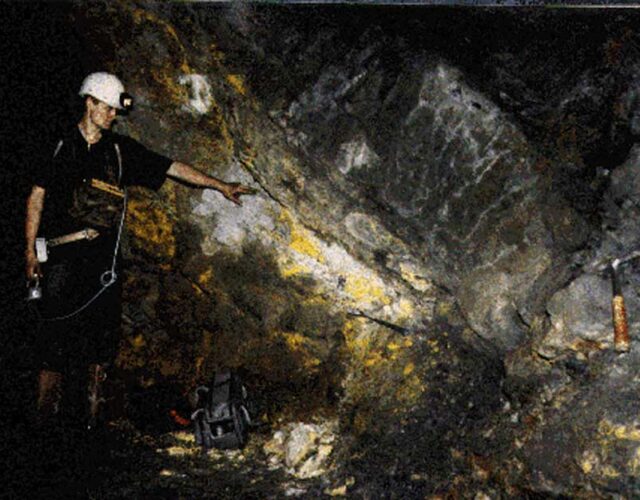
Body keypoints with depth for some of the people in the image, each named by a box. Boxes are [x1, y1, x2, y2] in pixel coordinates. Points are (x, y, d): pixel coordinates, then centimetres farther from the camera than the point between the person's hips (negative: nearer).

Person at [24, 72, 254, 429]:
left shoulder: (121, 149, 11)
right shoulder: (63, 146, 4)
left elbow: (172, 168, 11)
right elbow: (38, 196, 6)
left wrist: (221, 186, 8)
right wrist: (31, 250, 2)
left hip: (104, 255, 3)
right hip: (64, 253, -3)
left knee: (102, 330, 2)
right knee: (58, 330, -6)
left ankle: (93, 410, 11)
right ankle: (48, 412, 3)